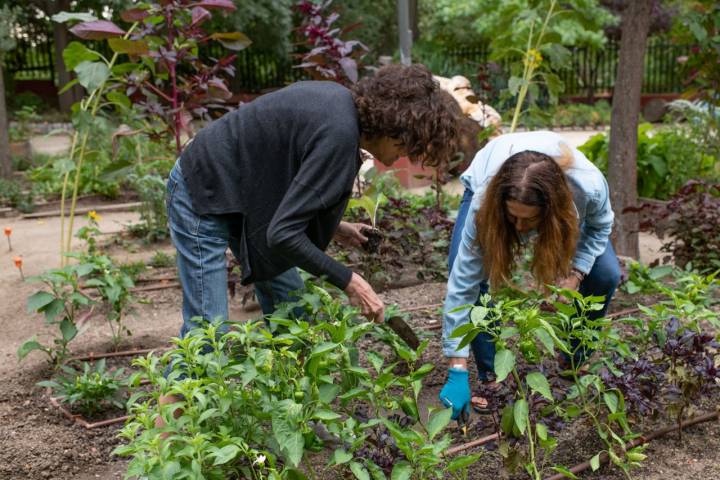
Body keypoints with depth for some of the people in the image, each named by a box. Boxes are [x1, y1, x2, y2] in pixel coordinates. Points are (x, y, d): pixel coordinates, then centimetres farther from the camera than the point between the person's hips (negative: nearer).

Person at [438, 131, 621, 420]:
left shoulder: (589, 187, -41)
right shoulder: (484, 204, -43)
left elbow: (599, 225, -13)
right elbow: (462, 286, -39)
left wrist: (574, 276, -28)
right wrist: (457, 372, -40)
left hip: (560, 190, 2)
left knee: (605, 274, -15)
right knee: (467, 271, -26)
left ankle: (576, 363, 12)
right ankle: (490, 378, -7)